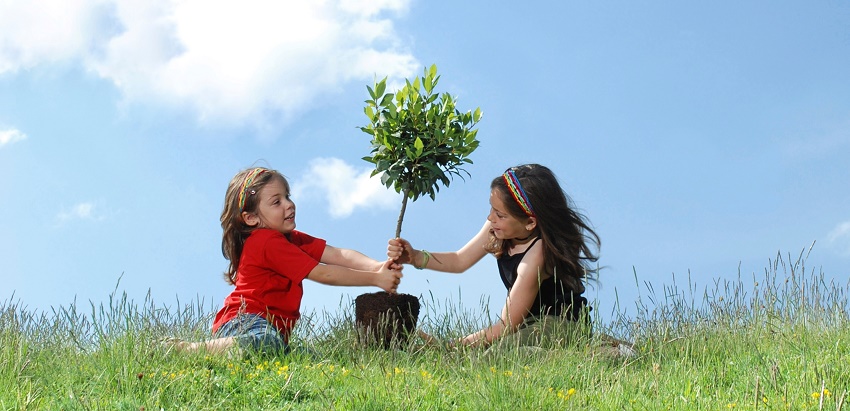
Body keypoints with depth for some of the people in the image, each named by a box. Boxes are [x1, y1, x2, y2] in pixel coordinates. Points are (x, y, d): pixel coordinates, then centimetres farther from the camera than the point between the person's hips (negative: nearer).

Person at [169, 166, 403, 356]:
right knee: (267, 342, -42)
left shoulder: (292, 239, 18)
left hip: (270, 328, 10)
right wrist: (375, 279, -14)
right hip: (244, 321, -10)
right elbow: (322, 274, -15)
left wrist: (377, 267, -13)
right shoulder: (268, 241, -12)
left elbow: (337, 255, 4)